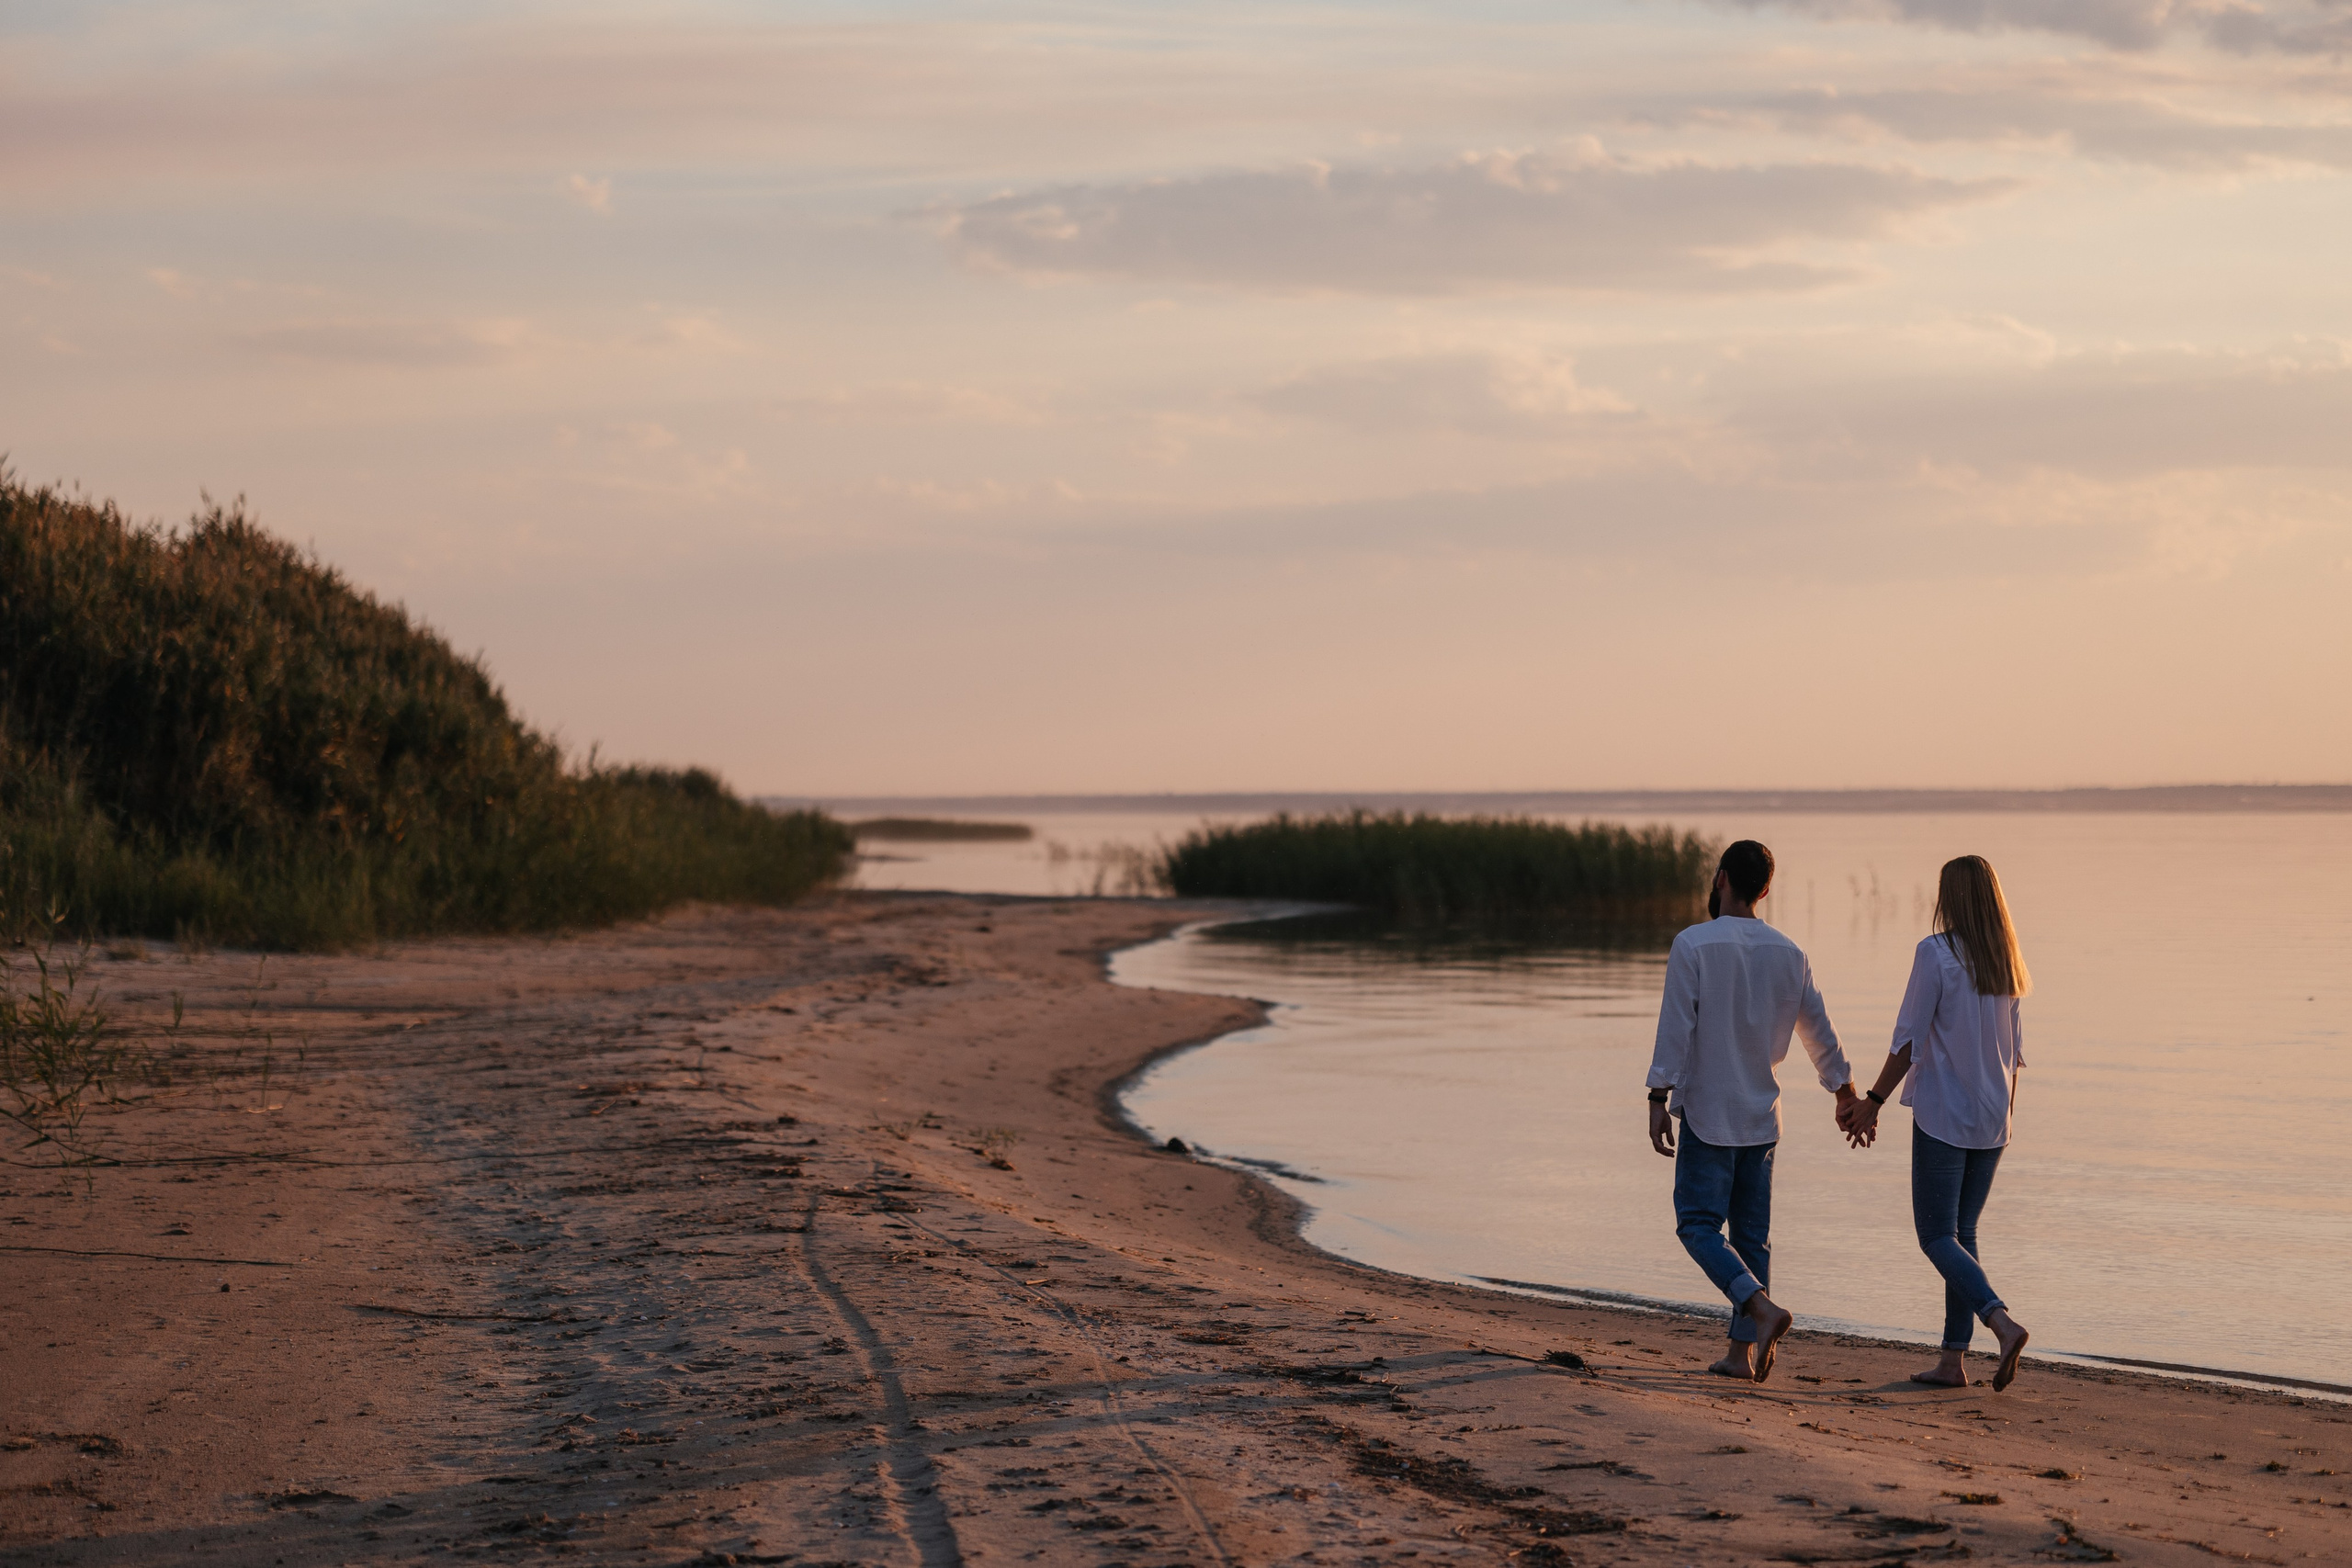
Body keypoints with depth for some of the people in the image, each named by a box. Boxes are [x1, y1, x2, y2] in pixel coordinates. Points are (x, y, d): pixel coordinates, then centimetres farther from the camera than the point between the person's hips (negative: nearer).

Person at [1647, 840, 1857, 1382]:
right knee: (1751, 1234, 9)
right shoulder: (1788, 954, 6)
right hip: (1762, 1115, 5)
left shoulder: (1693, 945, -10)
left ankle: (1762, 1309, -23)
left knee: (1699, 1226, -3)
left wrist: (1658, 1100, -13)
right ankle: (1742, 1353, 9)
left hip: (1707, 1114, -5)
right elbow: (1818, 1030, 14)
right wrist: (1844, 1092, 28)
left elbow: (1676, 1027, -15)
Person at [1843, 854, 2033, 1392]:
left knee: (1937, 1236, -3)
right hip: (1992, 1121, 6)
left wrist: (1874, 1101, -6)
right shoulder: (2008, 961, 7)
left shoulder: (1937, 953, -12)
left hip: (1943, 1114, -6)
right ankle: (1954, 1359, 11)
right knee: (1962, 1233, 13)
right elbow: (2015, 1050, 13)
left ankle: (2002, 1322, -25)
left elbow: (1909, 1038, -13)